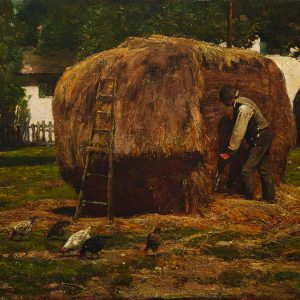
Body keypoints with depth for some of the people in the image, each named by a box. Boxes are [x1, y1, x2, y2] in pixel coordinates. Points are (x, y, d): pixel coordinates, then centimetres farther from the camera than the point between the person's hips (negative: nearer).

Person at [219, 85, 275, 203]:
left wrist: (230, 151, -19)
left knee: (247, 170, -7)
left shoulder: (243, 108, -25)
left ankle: (249, 198, 1)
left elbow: (239, 131, -24)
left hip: (259, 139, -10)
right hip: (263, 138, 10)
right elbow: (237, 129, 11)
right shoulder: (239, 104, 6)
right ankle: (269, 197, 23)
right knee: (264, 169, 16)